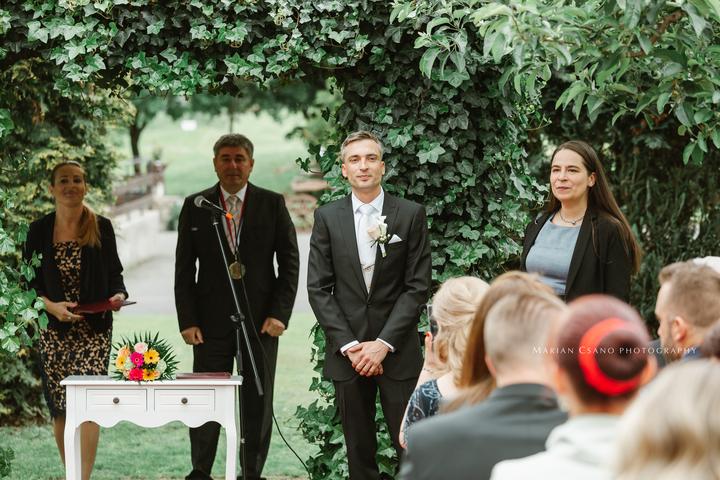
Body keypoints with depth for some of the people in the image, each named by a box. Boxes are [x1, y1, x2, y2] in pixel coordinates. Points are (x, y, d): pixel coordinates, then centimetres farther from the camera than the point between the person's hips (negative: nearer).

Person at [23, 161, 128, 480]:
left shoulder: (102, 227, 2)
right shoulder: (39, 230, 2)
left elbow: (114, 272, 8)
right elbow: (28, 281, 3)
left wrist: (118, 295, -13)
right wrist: (51, 306, -14)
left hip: (94, 329, -1)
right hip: (54, 330, 2)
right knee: (59, 408, 6)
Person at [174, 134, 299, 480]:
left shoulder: (273, 204, 4)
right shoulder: (195, 207, 5)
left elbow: (290, 262, 4)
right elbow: (184, 269, 5)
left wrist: (280, 314, -5)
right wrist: (187, 321, -2)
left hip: (260, 321, 0)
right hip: (211, 321, 0)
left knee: (258, 403, 5)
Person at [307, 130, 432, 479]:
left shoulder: (411, 215, 1)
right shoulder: (327, 217, 5)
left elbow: (417, 287, -2)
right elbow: (318, 289, 2)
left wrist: (383, 344, -10)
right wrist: (348, 345, -8)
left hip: (397, 351, -1)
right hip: (346, 352, 1)